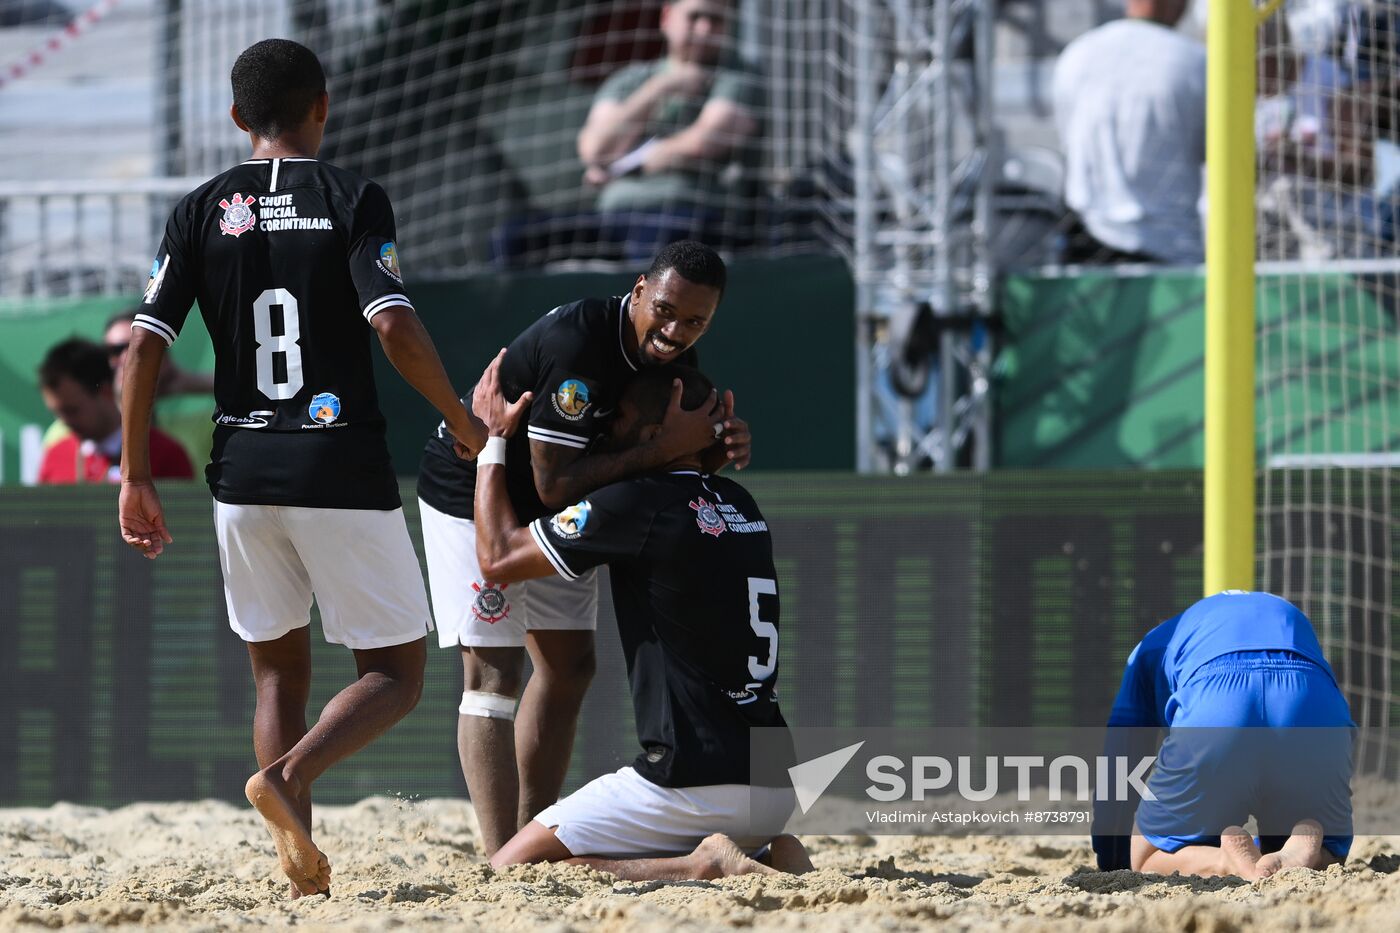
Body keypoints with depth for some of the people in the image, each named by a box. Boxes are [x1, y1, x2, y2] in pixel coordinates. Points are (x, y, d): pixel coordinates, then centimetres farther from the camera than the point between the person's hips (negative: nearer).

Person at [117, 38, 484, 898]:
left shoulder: (202, 212, 6)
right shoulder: (352, 200, -3)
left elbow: (144, 348, -1)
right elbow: (393, 326, -16)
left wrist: (137, 477, 5)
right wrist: (465, 423, -3)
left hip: (244, 474, 4)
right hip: (343, 469, -4)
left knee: (280, 669, 17)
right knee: (396, 673, 6)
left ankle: (302, 860, 5)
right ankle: (288, 776, -20)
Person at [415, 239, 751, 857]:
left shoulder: (672, 354, -7)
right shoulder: (579, 343, -34)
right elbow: (555, 486, -35)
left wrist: (718, 450, -22)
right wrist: (662, 447, -35)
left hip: (546, 512, 9)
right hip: (470, 496, -9)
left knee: (569, 663, 9)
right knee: (494, 669, -15)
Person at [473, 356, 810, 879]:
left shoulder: (639, 503, -10)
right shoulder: (741, 506, 13)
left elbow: (498, 558, 0)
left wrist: (492, 442, 10)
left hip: (697, 788, -8)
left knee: (508, 871, -3)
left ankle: (699, 866, -14)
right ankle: (766, 857, 5)